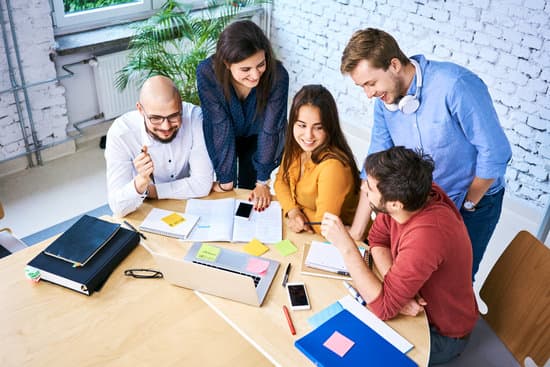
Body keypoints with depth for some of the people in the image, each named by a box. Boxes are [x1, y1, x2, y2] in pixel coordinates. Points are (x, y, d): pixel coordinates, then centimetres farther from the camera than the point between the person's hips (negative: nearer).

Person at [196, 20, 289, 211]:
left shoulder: (277, 75, -34)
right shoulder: (207, 72, -35)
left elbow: (269, 129, -26)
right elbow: (220, 126, -30)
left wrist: (262, 182, -20)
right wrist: (225, 180, -25)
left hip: (256, 138, 0)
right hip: (220, 141, 0)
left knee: (250, 194, 3)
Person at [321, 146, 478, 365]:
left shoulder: (425, 237, -40)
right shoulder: (414, 194, -18)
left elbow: (383, 308, -35)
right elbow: (378, 239, -4)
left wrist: (345, 246, -38)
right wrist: (396, 287, -22)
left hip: (442, 333, -6)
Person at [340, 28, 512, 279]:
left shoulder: (455, 86, -31)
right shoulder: (384, 99, -11)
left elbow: (495, 153, -25)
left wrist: (466, 205, -11)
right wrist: (356, 231, -11)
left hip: (475, 200, -4)